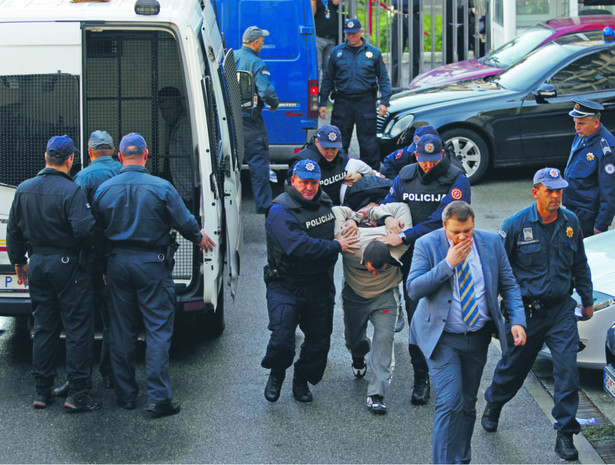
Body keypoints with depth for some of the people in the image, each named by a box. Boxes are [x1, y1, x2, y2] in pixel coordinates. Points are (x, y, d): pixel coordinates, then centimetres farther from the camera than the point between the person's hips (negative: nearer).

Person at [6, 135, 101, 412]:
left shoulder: (24, 190, 4)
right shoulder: (71, 191, -16)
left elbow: (13, 230, 12)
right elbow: (84, 230, -24)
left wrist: (18, 261, 23)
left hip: (37, 263, 6)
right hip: (67, 264, -6)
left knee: (43, 327, 14)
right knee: (78, 329, 0)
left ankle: (41, 391, 16)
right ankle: (77, 394, -2)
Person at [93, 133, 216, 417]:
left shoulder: (104, 190, -1)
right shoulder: (161, 188, -11)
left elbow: (98, 230, 6)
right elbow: (185, 222, -6)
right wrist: (199, 237, 16)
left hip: (117, 263, 3)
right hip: (152, 265, -3)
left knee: (121, 331, 12)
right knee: (158, 330, -1)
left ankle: (125, 395, 17)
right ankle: (158, 398, -6)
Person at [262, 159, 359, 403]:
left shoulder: (323, 203, 7)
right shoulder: (280, 211, -16)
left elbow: (339, 215, 32)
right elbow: (299, 246, -27)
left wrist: (351, 219, 11)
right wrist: (336, 246, -22)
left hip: (319, 284, 6)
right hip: (286, 285, -6)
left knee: (319, 338, 10)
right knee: (282, 339, -14)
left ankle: (302, 381, 31)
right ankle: (276, 374, 16)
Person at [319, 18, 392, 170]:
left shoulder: (373, 53, 6)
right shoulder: (337, 52, 8)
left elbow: (384, 79, 8)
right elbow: (328, 79, 13)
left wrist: (384, 102, -3)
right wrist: (323, 103, 7)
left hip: (366, 103, -1)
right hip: (342, 103, 1)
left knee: (368, 143, 0)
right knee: (338, 143, 4)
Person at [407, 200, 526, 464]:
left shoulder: (491, 243, 0)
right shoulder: (427, 245, -9)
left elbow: (508, 286, 7)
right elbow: (413, 289, -17)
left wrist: (517, 321, -7)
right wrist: (448, 264, -24)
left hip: (478, 338, 4)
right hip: (443, 339, -4)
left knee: (468, 404, 13)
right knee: (450, 403, -15)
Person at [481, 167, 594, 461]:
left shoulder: (570, 222, 1)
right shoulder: (516, 225, -10)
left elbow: (580, 265, 16)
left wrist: (587, 300, 21)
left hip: (561, 310, 2)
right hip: (526, 311, -2)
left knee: (568, 370, -8)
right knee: (513, 367, 14)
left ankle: (565, 434, 0)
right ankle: (493, 406, 44)